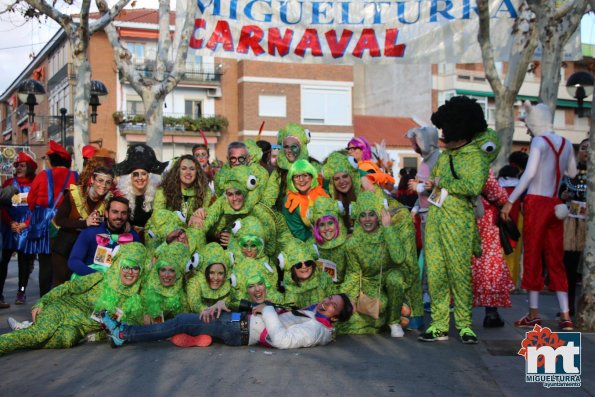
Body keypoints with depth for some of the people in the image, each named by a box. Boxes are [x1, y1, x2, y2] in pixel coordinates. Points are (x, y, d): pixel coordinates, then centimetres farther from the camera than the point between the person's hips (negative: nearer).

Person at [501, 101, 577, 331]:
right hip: (556, 206, 6)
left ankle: (534, 314, 5)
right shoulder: (566, 143, 11)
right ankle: (565, 316, 3)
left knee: (533, 257, 2)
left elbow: (529, 173, -18)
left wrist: (510, 201, -18)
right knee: (555, 260, 8)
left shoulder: (539, 141, -8)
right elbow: (572, 173, 23)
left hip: (536, 203, -6)